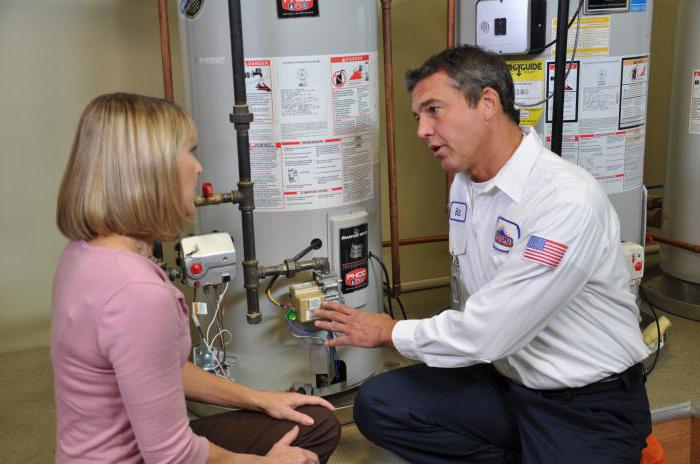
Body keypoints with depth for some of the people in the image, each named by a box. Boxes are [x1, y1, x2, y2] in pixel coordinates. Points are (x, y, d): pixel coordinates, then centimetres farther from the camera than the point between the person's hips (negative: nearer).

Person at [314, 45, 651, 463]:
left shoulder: (568, 200, -26)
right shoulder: (465, 182, 3)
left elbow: (487, 334, -24)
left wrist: (391, 332, -10)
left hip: (589, 403, -7)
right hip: (500, 375, 7)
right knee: (377, 404, -10)